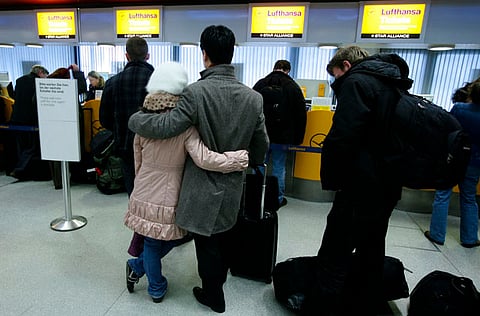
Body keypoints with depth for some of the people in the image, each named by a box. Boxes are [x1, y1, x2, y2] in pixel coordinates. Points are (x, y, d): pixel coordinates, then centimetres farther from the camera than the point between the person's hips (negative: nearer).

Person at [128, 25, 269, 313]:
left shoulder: (197, 92, -21)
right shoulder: (254, 97, -6)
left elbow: (165, 127, -23)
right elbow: (261, 148, 0)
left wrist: (134, 118, -3)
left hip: (204, 186, -5)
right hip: (233, 186, 5)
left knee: (208, 244, 15)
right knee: (224, 238, 27)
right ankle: (220, 277, 51)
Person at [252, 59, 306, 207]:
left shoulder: (260, 84, 5)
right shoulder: (293, 87, -1)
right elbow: (301, 115, -2)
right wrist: (298, 138, 4)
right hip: (282, 137, -2)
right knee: (279, 168, 7)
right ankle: (278, 199, 17)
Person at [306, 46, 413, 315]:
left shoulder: (356, 82, -11)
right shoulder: (394, 84, 17)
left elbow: (342, 137, -23)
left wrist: (330, 178, -12)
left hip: (361, 186, -10)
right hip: (388, 185, 10)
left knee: (335, 256, -3)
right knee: (371, 253, 20)